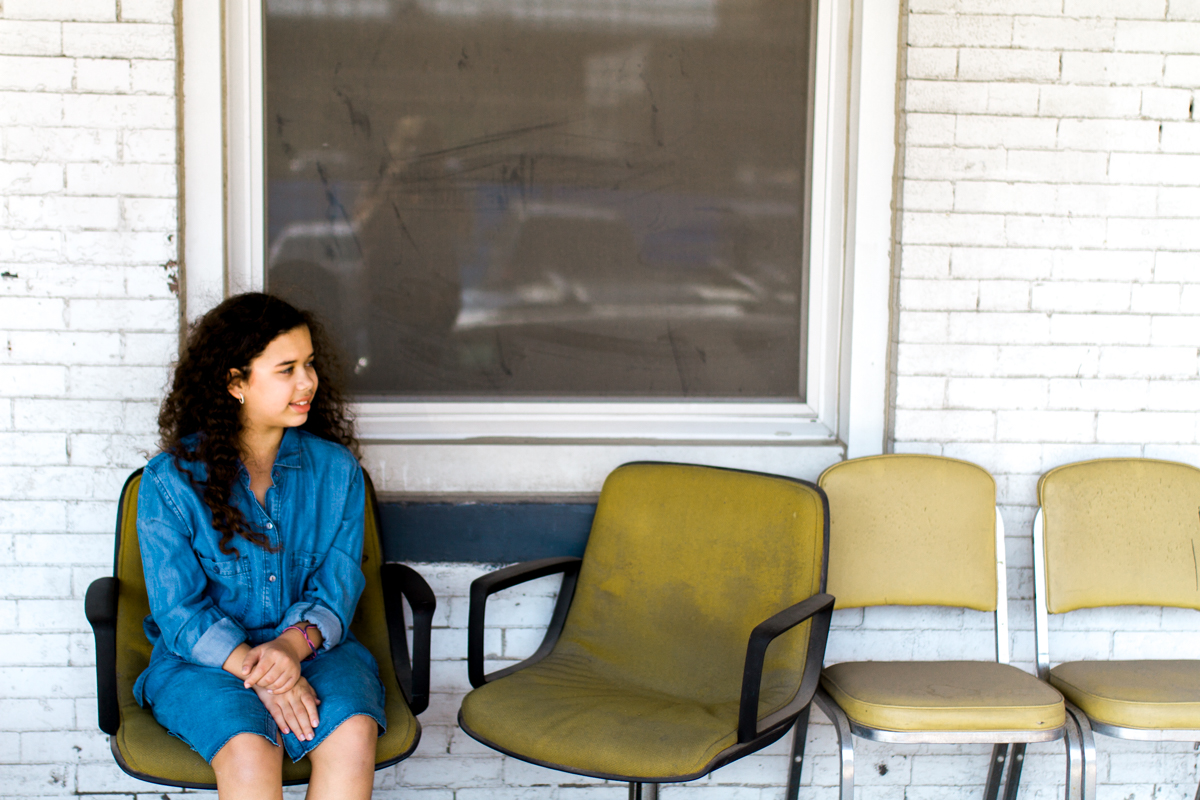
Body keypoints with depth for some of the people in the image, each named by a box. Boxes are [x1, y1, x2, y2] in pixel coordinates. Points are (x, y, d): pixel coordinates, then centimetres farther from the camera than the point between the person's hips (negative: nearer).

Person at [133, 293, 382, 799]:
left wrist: (294, 644, -21)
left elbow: (336, 591, 2)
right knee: (250, 749, -33)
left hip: (313, 650, 2)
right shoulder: (170, 480, -4)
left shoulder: (336, 469, 4)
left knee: (353, 732, -30)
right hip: (202, 661, -2)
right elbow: (178, 611, -7)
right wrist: (257, 673, -22)